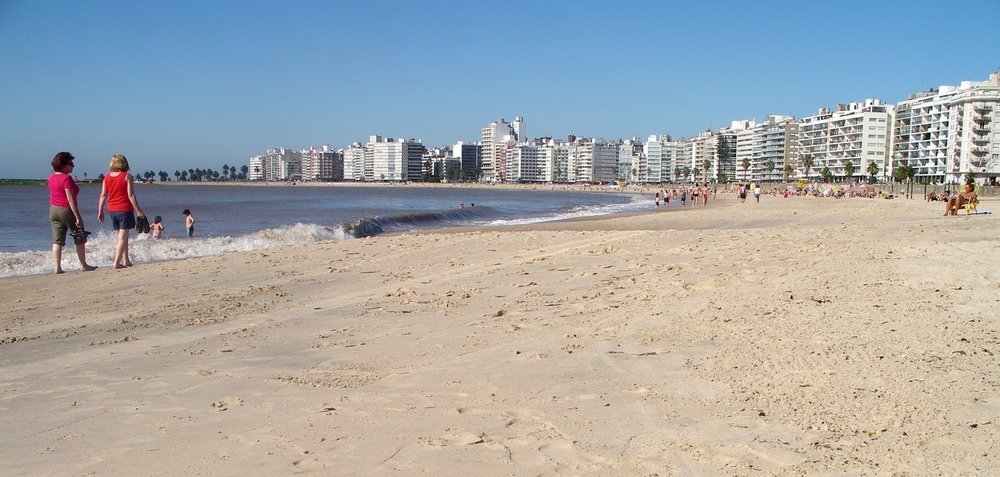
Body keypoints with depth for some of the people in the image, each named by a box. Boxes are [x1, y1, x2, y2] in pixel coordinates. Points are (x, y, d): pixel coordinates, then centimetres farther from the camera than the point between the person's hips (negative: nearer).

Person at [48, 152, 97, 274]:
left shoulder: (51, 177, 8)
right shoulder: (66, 178, -17)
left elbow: (53, 195, 14)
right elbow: (70, 199, -20)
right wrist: (78, 217, -19)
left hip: (53, 210, 7)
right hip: (66, 210, -7)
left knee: (57, 241, 5)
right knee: (80, 239, 8)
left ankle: (57, 267, 2)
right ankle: (83, 265, 15)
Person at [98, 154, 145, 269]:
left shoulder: (107, 177, 6)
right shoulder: (126, 176, -9)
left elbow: (103, 196, 5)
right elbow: (130, 195, -13)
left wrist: (100, 211, 12)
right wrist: (138, 211, -10)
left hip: (112, 210, 6)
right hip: (125, 209, -5)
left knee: (122, 236, 17)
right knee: (123, 237, -2)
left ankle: (126, 260, 23)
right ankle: (117, 262, -7)